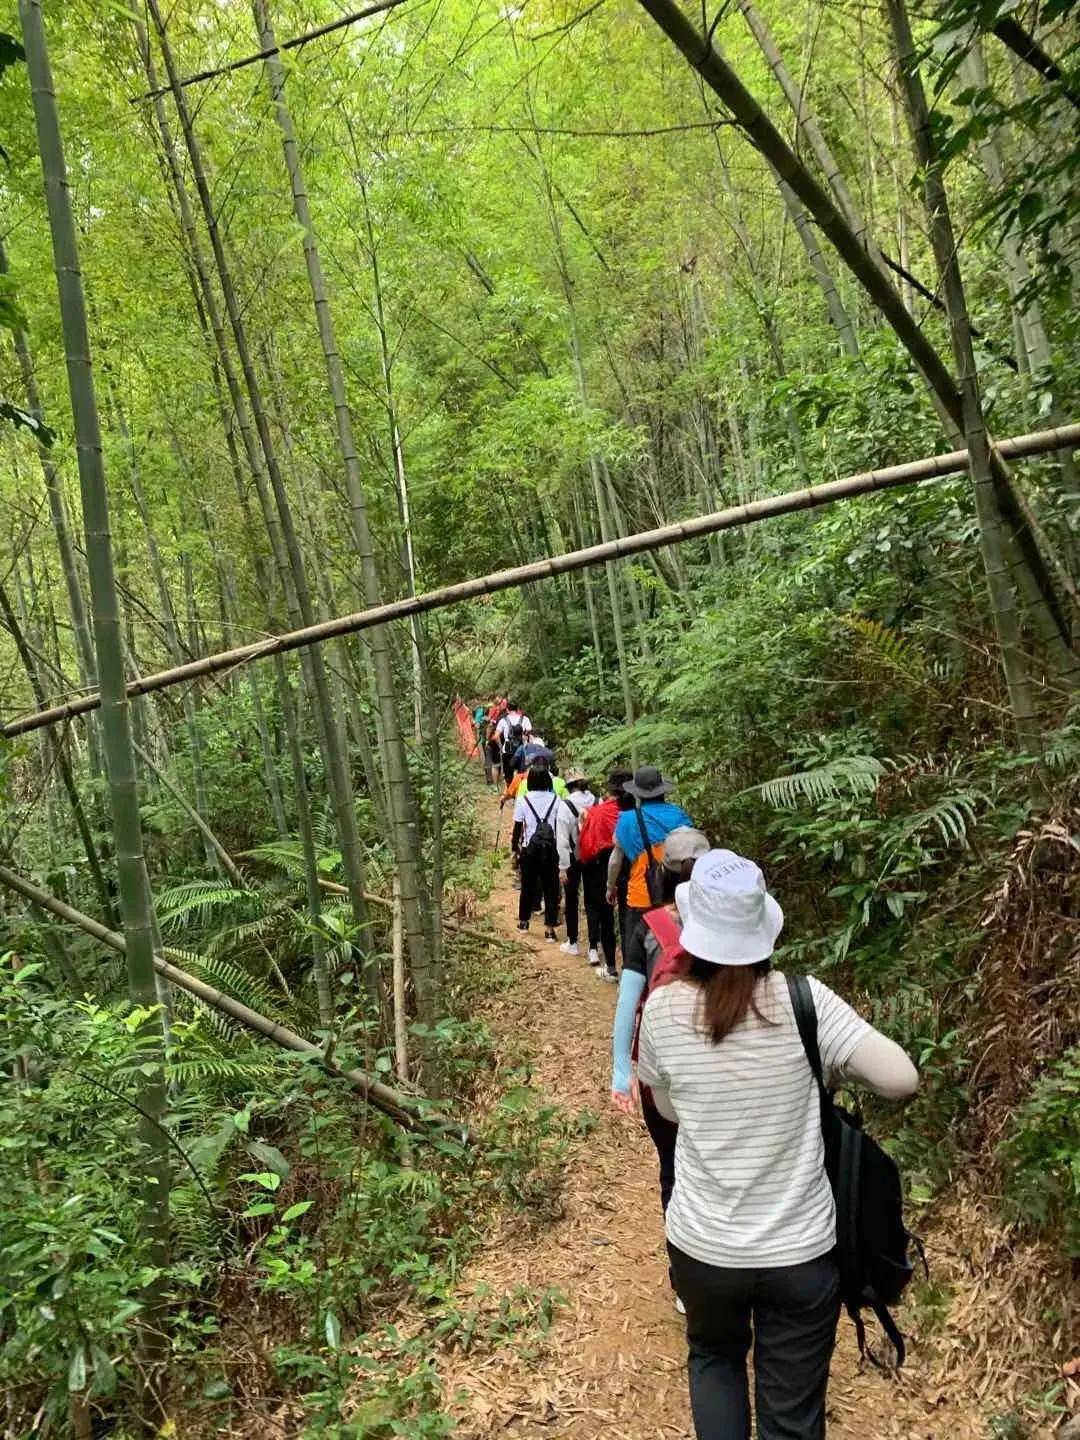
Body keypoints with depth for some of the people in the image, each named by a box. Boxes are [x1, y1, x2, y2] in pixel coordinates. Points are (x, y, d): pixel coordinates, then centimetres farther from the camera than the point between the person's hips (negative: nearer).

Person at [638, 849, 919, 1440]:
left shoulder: (663, 1009, -12)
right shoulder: (801, 998, -16)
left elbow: (668, 1109, 3)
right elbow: (901, 1079, -16)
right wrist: (830, 1066, 0)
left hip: (703, 1247, 1)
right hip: (801, 1251, -1)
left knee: (714, 1359, 32)